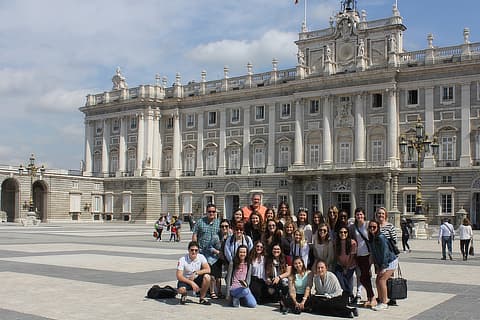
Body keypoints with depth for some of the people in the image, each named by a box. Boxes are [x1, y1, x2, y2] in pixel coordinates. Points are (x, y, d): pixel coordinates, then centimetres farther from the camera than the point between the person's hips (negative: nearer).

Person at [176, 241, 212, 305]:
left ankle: (202, 298, -7)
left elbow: (208, 270, -16)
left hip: (196, 279, 3)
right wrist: (191, 283, -32)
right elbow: (179, 276, -23)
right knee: (181, 289, -35)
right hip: (185, 280, -3)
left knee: (207, 277, -26)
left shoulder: (201, 257, -10)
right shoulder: (182, 260, -18)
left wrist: (196, 273, -27)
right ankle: (184, 295, 6)